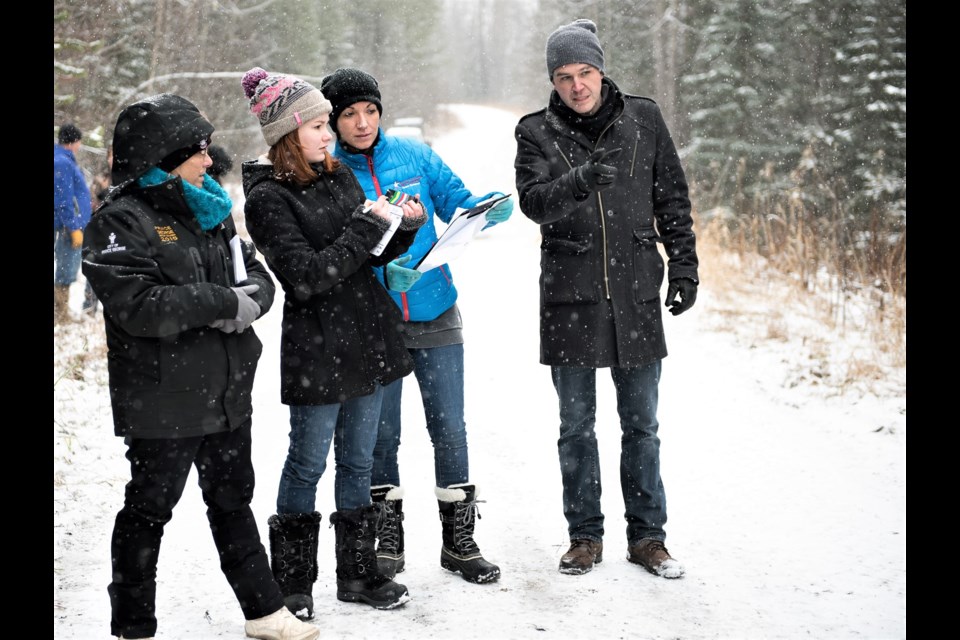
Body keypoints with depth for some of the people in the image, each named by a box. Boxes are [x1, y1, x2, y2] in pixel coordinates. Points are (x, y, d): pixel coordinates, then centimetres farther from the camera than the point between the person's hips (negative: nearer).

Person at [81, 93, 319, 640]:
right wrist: (224, 304, -22)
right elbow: (138, 306, -25)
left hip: (227, 392, 7)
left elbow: (257, 275, 11)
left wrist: (251, 299, -13)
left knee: (233, 501, 19)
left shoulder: (210, 210, 11)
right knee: (149, 509, 6)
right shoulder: (122, 221, -13)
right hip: (163, 403, -7)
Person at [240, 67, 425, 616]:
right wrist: (367, 227, -19)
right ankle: (292, 582, 19)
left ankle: (358, 572, 26)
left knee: (359, 461, 14)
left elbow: (373, 256, 14)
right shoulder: (268, 199, -12)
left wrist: (405, 226, -5)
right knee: (308, 465, 4)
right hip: (317, 351, -7)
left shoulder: (339, 176, 10)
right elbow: (305, 276, -20)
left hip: (368, 340, 7)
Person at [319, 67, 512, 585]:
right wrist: (382, 270, -26)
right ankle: (387, 542, 23)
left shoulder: (413, 156, 2)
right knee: (380, 432, 8)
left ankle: (459, 541, 16)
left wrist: (487, 208, -15)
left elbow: (454, 199, 7)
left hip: (434, 313, 1)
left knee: (449, 427, 3)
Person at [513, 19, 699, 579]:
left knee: (641, 424, 8)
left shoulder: (643, 119, 3)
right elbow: (533, 202, -15)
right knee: (577, 425, 8)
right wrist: (579, 181, -33)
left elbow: (673, 198, 9)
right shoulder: (537, 132, 0)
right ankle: (585, 536, 21)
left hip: (635, 291, 1)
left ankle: (647, 535, 19)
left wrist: (684, 264, 4)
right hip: (570, 297, -1)